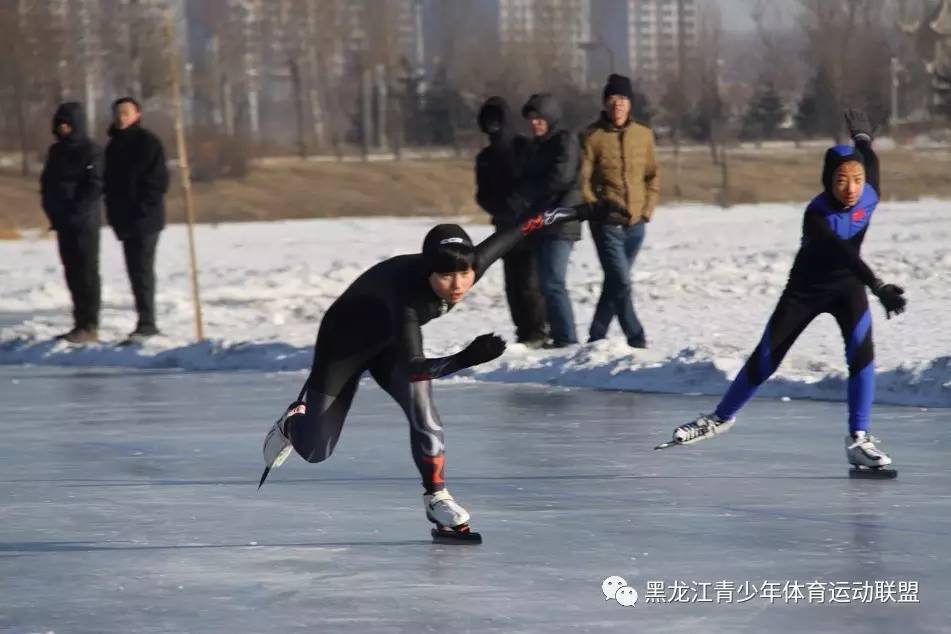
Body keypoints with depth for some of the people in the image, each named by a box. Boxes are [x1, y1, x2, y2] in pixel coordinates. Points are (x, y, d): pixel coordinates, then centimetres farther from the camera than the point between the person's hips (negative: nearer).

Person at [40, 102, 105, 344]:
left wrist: (74, 211, -17)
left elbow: (95, 186, -13)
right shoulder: (56, 151, 14)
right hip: (63, 222, 7)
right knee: (72, 273, 8)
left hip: (84, 222, -7)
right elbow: (47, 183, 18)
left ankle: (89, 327, -8)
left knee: (86, 272, -7)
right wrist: (52, 210, 3)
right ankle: (80, 323, 14)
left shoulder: (90, 151, -7)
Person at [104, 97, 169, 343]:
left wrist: (141, 209, -16)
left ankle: (146, 323, -12)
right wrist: (114, 211, 8)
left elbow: (158, 181, -12)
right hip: (124, 220, 8)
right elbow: (110, 182, 20)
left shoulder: (148, 143, -7)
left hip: (146, 219, -8)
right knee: (135, 270, 8)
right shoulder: (114, 145, 16)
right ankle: (146, 322, 13)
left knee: (142, 270, -11)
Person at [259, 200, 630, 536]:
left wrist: (586, 212, -16)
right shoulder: (407, 292, -45)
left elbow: (522, 228, -18)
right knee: (316, 451, 5)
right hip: (345, 341, -5)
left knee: (423, 412, -20)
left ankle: (436, 498, -2)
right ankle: (293, 422, 40)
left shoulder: (471, 266, -29)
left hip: (390, 342, 5)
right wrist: (465, 359, -64)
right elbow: (411, 368, -50)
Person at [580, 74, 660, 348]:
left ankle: (597, 336, 21)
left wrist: (647, 209, 2)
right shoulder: (592, 136, -5)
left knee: (615, 282, 10)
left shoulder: (643, 135, 6)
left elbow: (653, 176, 13)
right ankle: (636, 339, -8)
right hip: (606, 223, -4)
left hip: (636, 223, 4)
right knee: (621, 283, -12)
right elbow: (583, 179, -5)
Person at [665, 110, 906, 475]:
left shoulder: (869, 197, -18)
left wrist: (862, 137, 29)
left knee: (861, 349, -22)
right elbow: (843, 254, -46)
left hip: (847, 286, 2)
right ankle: (721, 417, 27)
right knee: (765, 358, 4)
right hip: (805, 289, -2)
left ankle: (858, 439, -18)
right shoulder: (816, 215, -32)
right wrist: (880, 289, -59)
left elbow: (870, 161, 6)